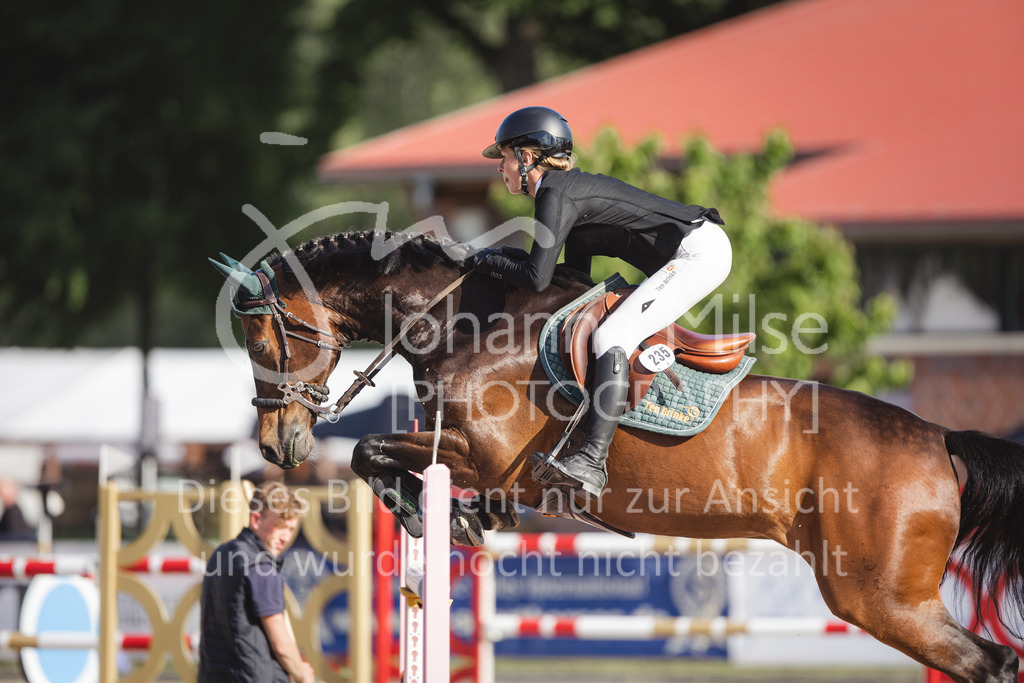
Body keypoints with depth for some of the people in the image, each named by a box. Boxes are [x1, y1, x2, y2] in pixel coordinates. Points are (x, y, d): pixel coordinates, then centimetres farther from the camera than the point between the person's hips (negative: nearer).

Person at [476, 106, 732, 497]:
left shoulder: (555, 196, -12)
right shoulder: (570, 188, 18)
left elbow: (537, 278, -17)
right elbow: (578, 274, 25)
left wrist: (488, 262, -2)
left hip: (699, 254, -11)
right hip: (701, 249, 11)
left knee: (612, 337, -21)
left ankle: (592, 462, -32)